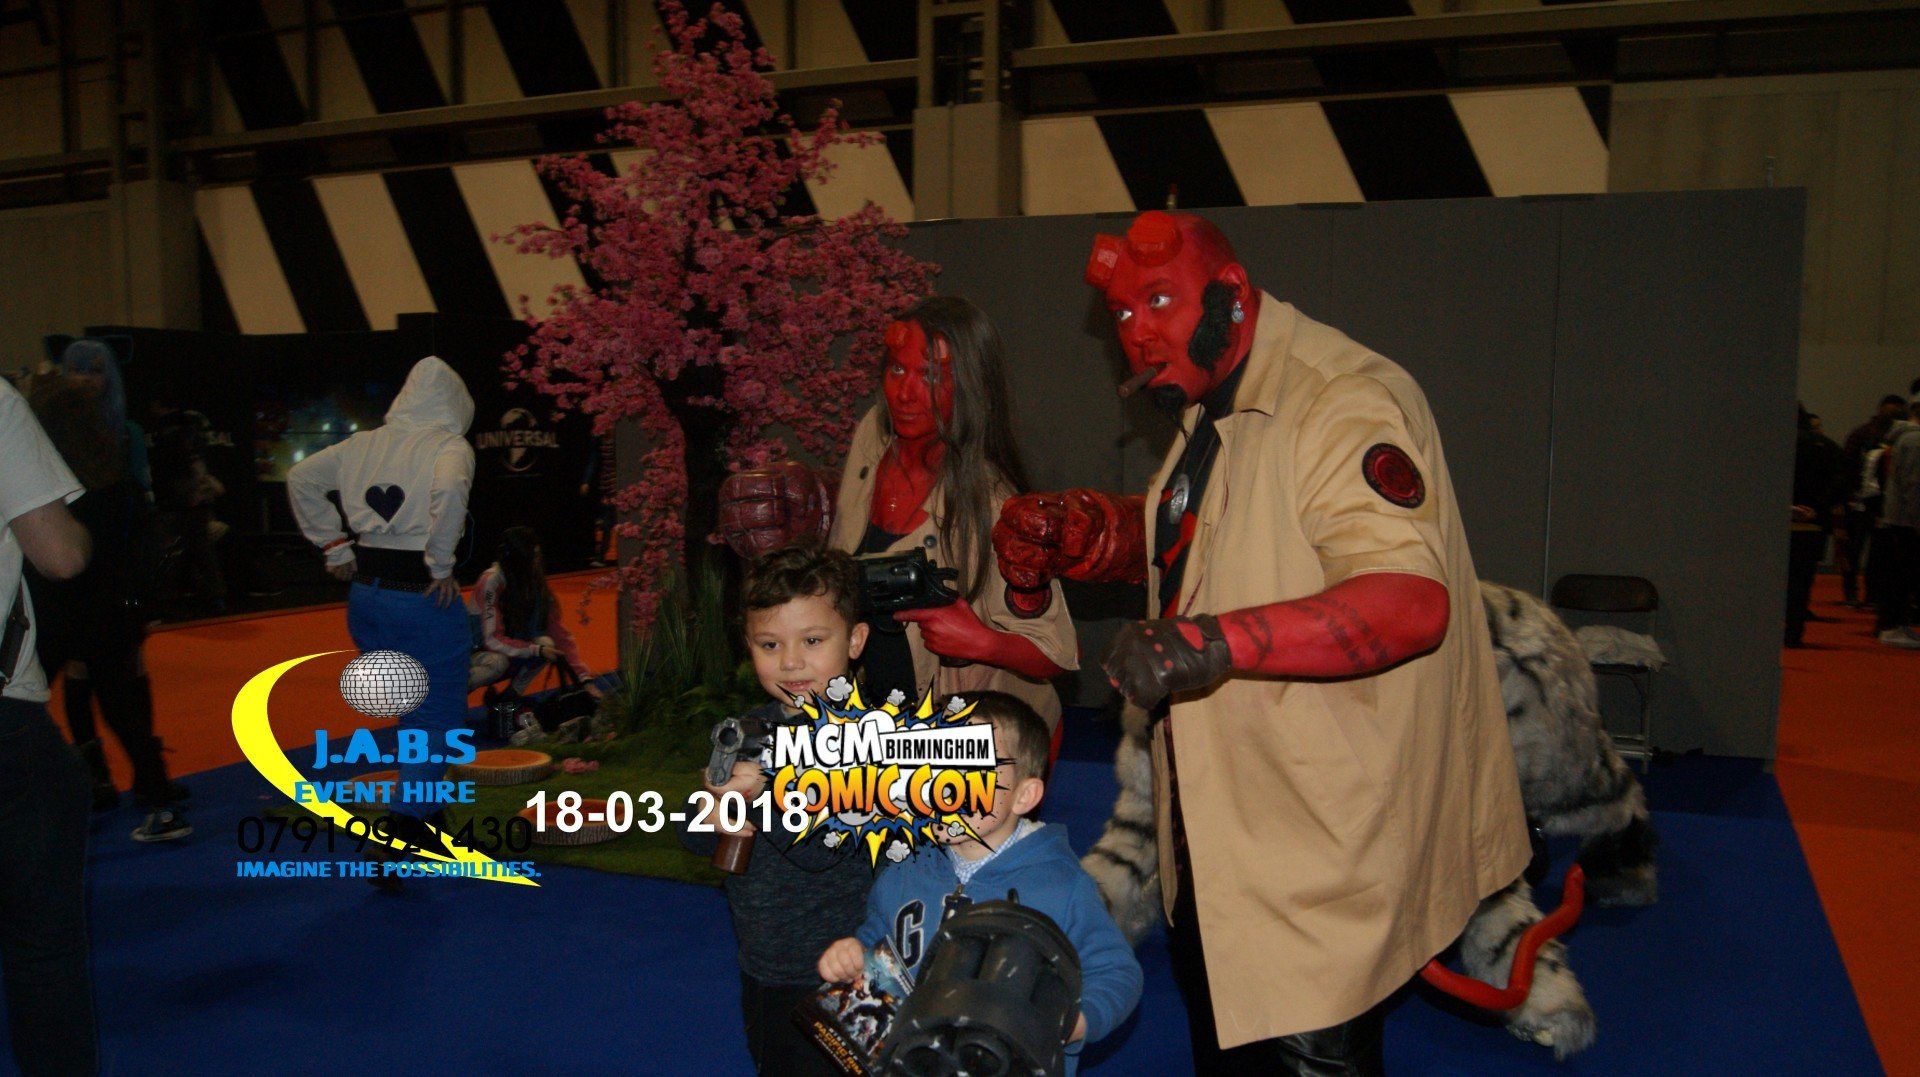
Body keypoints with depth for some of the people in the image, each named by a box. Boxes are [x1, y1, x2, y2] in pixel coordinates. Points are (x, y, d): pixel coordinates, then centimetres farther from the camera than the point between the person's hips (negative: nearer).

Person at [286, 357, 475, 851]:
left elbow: (300, 478, 13)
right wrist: (441, 566, -17)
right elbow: (448, 492, -27)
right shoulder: (450, 445, -7)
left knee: (413, 710, 22)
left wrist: (333, 545, 13)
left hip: (365, 592, 6)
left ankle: (428, 810, 33)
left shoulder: (365, 443, 10)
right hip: (422, 596, -6)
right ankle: (407, 825, -7)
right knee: (438, 715, 4)